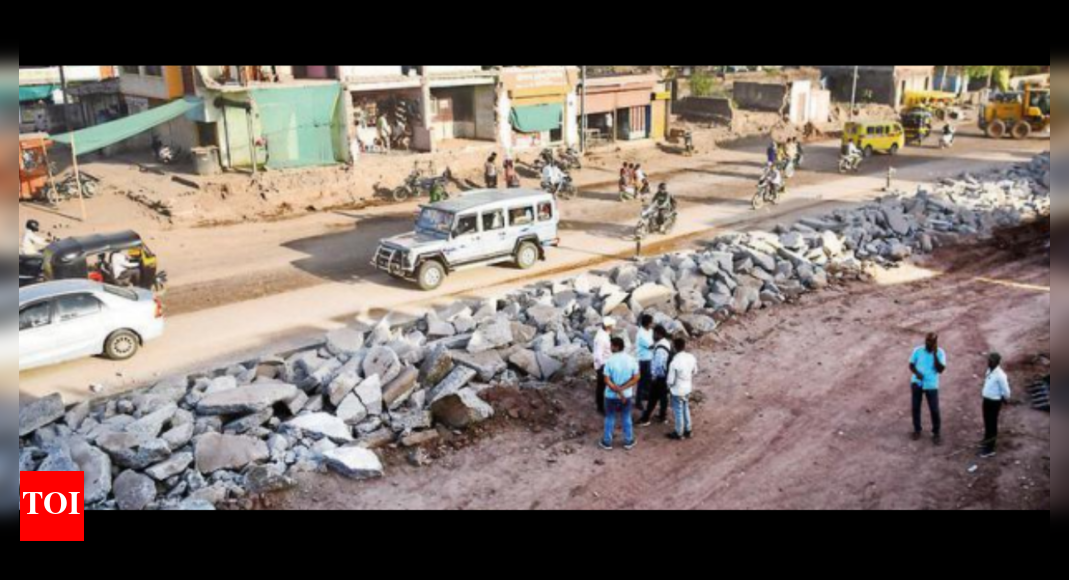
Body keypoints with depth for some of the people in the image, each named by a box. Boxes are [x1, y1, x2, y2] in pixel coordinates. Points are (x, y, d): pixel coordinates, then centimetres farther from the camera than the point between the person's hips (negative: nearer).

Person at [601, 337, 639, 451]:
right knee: (627, 418, 18)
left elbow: (607, 381, -18)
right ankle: (628, 442, 29)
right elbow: (636, 379, -8)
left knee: (610, 418, 14)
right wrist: (622, 389, -12)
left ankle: (607, 442, 24)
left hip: (611, 395, -2)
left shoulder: (610, 361, -18)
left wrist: (617, 391, -13)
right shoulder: (631, 360, -9)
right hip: (627, 395, 2)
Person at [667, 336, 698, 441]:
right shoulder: (691, 357, -12)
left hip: (677, 391, -6)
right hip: (688, 388, 6)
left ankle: (679, 434, 28)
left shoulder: (674, 362, -30)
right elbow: (695, 372, 6)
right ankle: (688, 431, 38)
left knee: (678, 412, 12)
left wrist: (669, 386, -1)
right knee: (686, 409, 24)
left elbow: (671, 380, -22)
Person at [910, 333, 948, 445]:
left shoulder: (940, 353, -9)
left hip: (931, 385, -2)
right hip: (917, 383, 2)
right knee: (916, 407, 10)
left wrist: (935, 354, -23)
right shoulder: (918, 351, -4)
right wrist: (916, 373, -17)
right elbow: (911, 365, 4)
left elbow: (940, 370, -18)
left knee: (934, 410, 2)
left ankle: (937, 433, 20)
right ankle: (917, 429, 29)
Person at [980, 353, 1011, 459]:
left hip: (994, 402, -8)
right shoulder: (989, 371, 3)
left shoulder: (1000, 375, -25)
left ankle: (990, 450, 10)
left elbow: (1005, 390, -17)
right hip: (986, 400, 8)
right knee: (987, 423, 20)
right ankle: (990, 443, 37)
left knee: (991, 425, 1)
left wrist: (1005, 400, -2)